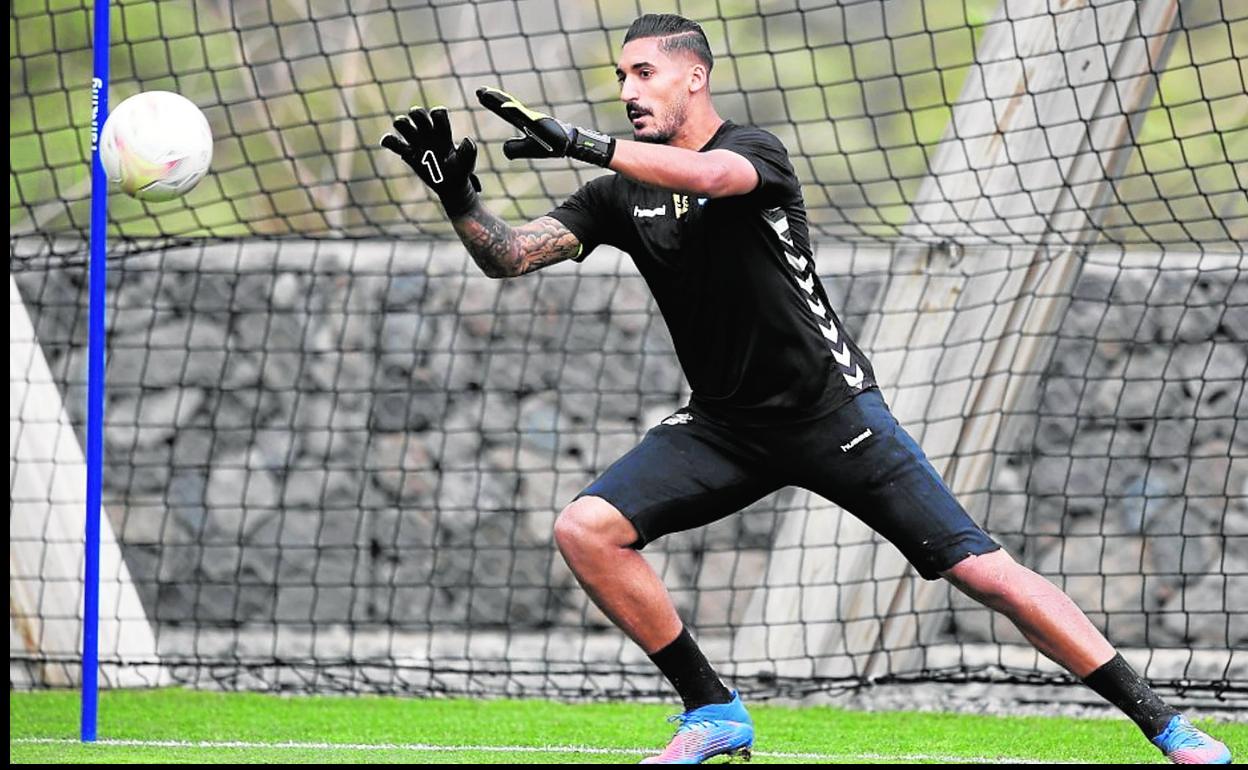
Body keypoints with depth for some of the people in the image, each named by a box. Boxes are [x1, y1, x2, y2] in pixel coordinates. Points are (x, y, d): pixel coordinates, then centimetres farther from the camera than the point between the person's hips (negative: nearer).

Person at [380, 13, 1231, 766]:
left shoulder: (754, 151, -11)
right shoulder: (622, 194, 5)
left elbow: (714, 175, -36)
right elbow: (510, 256, -2)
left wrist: (582, 143, -41)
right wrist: (459, 197, -21)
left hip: (832, 410, -5)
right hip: (724, 424, 5)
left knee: (982, 570, -12)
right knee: (587, 529, -14)